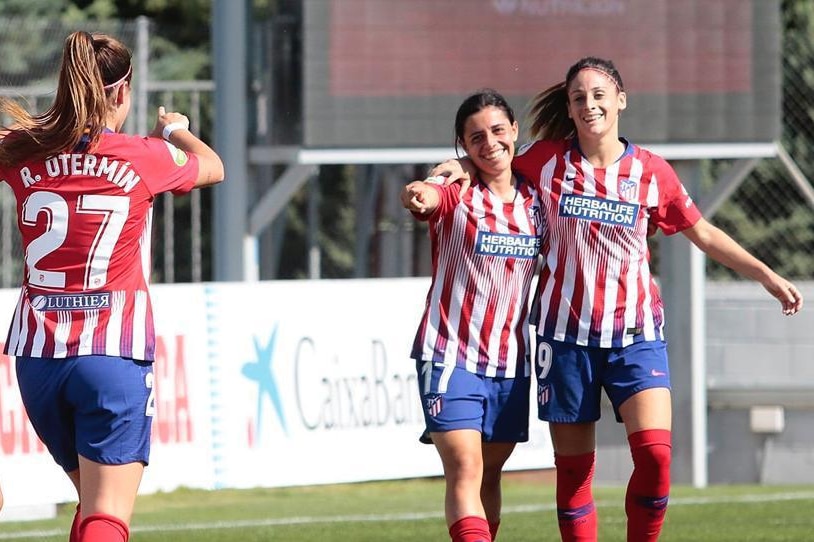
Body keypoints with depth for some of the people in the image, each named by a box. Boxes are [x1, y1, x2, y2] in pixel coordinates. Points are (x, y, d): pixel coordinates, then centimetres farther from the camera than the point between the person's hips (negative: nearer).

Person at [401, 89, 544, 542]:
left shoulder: (534, 198, 6)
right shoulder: (457, 196, -9)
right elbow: (421, 198, -33)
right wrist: (420, 195, -57)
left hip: (511, 362, 5)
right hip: (452, 356, -5)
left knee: (489, 476, 11)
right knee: (465, 473, -15)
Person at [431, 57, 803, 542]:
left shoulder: (651, 171, 1)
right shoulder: (547, 159, 0)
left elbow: (705, 234, 11)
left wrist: (768, 276, 9)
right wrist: (463, 167, -1)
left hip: (635, 330, 0)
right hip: (566, 332, 0)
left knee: (655, 452, -16)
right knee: (573, 467, 0)